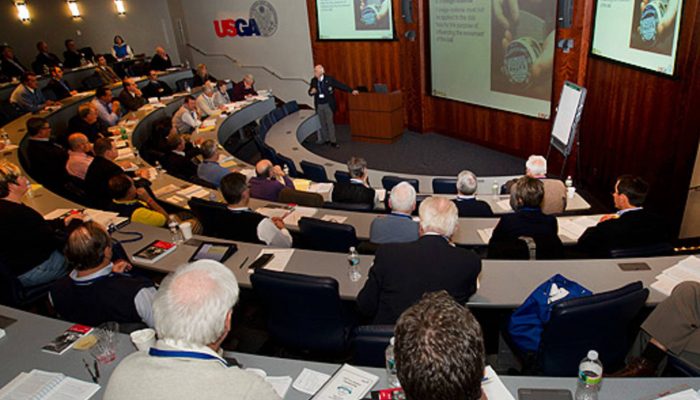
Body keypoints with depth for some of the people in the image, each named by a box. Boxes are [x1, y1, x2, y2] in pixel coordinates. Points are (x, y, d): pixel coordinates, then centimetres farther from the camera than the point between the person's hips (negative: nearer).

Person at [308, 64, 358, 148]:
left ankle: (333, 141, 2)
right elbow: (310, 92, 9)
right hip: (319, 105, 4)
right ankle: (325, 139, 22)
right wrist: (311, 92, -17)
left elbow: (341, 85, -10)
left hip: (328, 105, -4)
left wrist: (351, 91, -16)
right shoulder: (313, 80, 1)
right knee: (323, 123, 11)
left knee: (330, 123, -4)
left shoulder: (329, 79, -11)